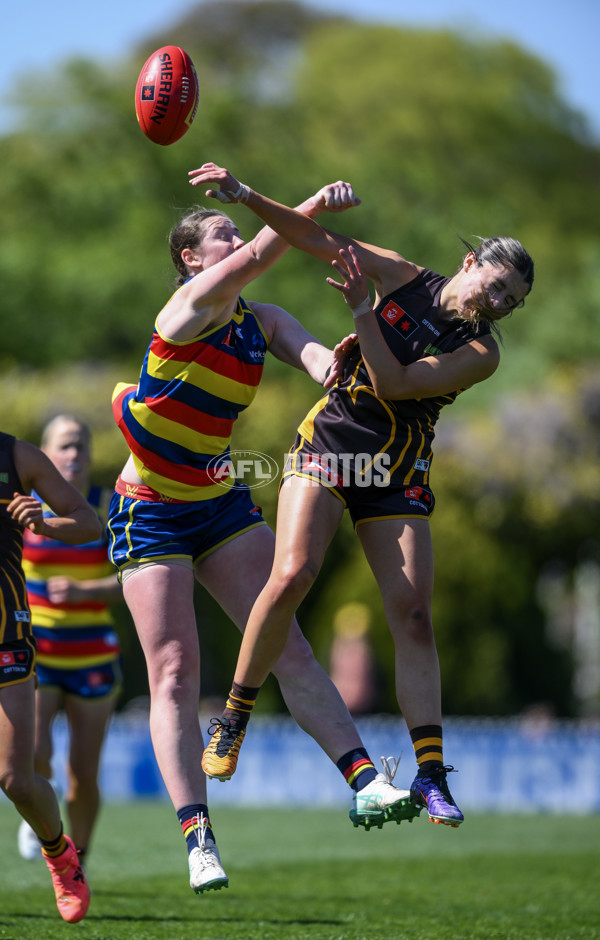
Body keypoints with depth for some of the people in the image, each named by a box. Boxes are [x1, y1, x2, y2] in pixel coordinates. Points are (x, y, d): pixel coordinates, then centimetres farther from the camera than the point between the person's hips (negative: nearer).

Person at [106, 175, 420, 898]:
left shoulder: (260, 320, 4)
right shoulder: (194, 303, -14)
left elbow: (305, 349, -15)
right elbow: (258, 256, -30)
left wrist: (326, 363, -36)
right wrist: (313, 208, -40)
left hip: (220, 502, 6)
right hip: (150, 514, -6)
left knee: (289, 648, -2)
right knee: (175, 673, -9)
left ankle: (365, 783, -4)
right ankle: (198, 838, -11)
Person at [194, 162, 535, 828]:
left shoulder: (480, 354, -3)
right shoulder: (404, 278, 2)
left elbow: (395, 383, -15)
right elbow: (318, 239, 3)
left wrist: (361, 310, -21)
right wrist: (245, 196, -6)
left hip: (397, 473, 1)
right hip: (328, 441, 0)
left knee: (412, 614, -9)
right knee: (292, 575, -20)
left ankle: (430, 775, -6)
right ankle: (233, 720, -3)